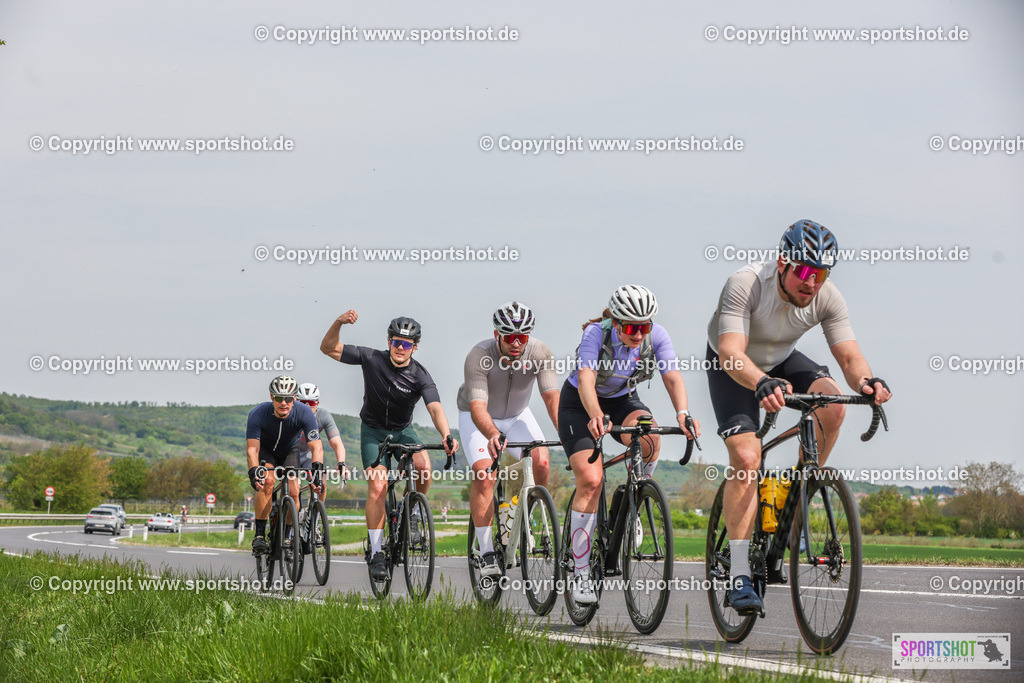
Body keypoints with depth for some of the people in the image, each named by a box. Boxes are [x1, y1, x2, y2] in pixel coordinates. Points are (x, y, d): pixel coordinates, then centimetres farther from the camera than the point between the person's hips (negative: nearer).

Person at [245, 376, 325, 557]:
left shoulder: (304, 413, -31)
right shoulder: (258, 414, -33)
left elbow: (317, 446, -35)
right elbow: (252, 448, -37)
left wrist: (317, 469, -53)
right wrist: (253, 472, -55)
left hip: (290, 451, 1)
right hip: (265, 449, -1)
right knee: (267, 481, -28)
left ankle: (287, 537, 4)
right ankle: (259, 535, -25)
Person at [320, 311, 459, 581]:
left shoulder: (420, 377, -19)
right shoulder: (372, 359, -16)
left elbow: (435, 408, -33)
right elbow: (328, 348, -13)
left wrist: (446, 436, -52)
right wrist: (339, 323, -32)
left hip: (403, 431, 0)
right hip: (373, 431, 0)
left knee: (423, 466, -29)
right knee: (377, 486, -18)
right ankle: (376, 553, -12)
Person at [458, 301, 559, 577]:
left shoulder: (540, 353, -25)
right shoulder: (479, 356, -33)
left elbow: (552, 396, -32)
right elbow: (477, 407, -41)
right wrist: (493, 435, -61)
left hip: (517, 414, 3)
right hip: (478, 417, -3)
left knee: (542, 462, -20)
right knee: (484, 475, -22)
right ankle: (486, 553, -17)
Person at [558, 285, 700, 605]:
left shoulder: (657, 336, -19)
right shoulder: (596, 333, -29)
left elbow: (673, 377, -28)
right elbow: (586, 378, -41)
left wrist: (682, 413, -48)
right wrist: (596, 417, -60)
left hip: (622, 400, 3)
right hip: (580, 405, -3)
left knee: (649, 439, -32)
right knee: (590, 480, -20)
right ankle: (581, 574, -11)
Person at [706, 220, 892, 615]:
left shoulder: (827, 297, -21)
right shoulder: (745, 285, -34)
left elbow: (849, 355, -23)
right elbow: (730, 352, -45)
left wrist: (865, 381, -47)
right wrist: (762, 384, -64)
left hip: (782, 361, 4)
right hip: (733, 369, -4)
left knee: (832, 403, -27)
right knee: (746, 459, -22)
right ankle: (739, 574, -18)